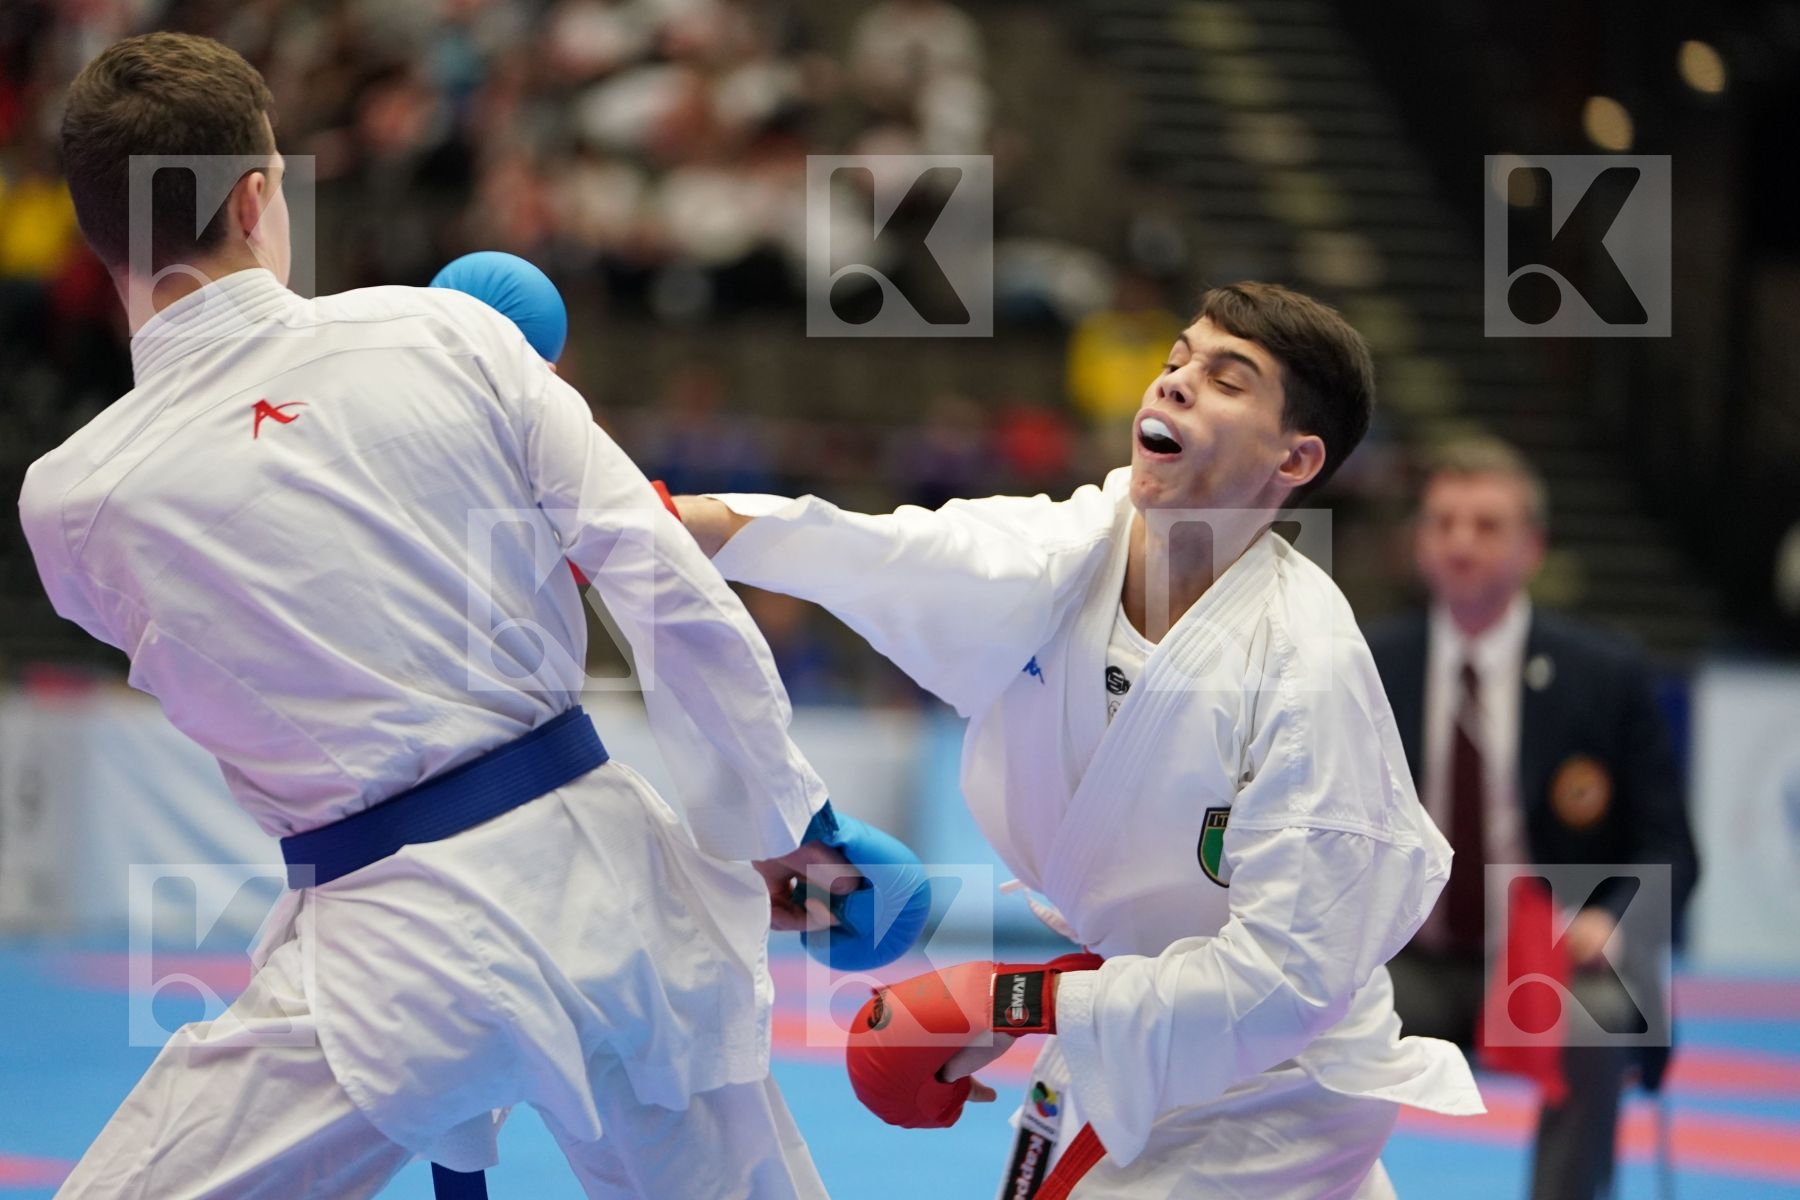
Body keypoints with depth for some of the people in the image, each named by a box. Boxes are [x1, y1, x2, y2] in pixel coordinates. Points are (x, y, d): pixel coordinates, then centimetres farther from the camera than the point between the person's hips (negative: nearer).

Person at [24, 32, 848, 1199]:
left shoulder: (71, 501, -6)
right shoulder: (446, 335, -4)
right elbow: (673, 591, -4)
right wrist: (770, 829, 10)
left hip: (398, 950, -3)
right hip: (608, 870, 4)